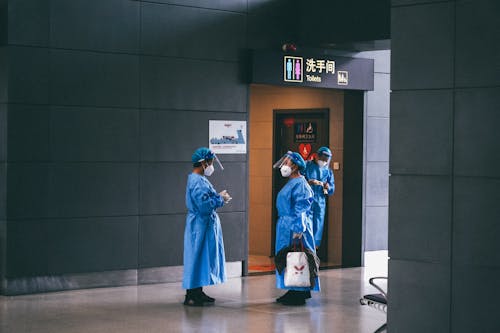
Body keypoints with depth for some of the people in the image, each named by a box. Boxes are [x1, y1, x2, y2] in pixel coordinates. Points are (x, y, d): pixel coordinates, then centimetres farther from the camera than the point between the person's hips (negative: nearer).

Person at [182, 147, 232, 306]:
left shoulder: (199, 179, 15)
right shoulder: (197, 182, -19)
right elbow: (204, 205, -28)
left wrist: (219, 197, 8)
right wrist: (220, 199, -15)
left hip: (205, 225, 11)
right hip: (200, 226, -11)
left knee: (203, 259, 14)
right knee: (197, 258, -7)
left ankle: (198, 293, 21)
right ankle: (191, 296, -3)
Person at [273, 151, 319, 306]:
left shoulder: (300, 184, -16)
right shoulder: (291, 183, 15)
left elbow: (301, 209, -20)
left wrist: (298, 230, -23)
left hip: (295, 226, -10)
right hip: (285, 225, 10)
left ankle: (299, 294, -2)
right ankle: (293, 292, 19)